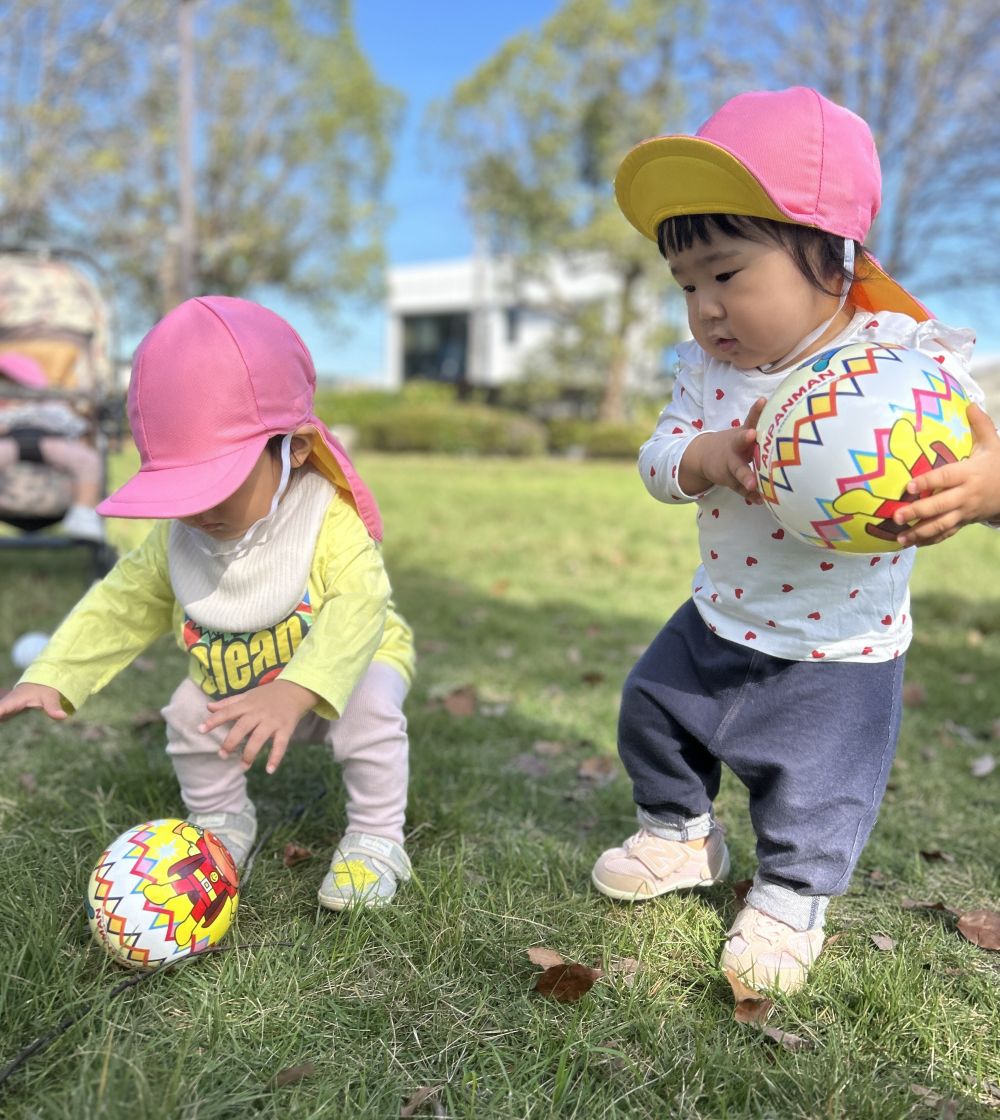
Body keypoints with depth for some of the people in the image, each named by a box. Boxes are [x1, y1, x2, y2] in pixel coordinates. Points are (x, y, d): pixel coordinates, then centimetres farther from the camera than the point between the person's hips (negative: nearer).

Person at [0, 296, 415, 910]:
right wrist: (51, 676, -13)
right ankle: (224, 819, 20)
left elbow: (357, 610, -46)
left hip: (348, 665, -5)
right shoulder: (177, 538, -14)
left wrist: (293, 694, -60)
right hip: (235, 685, 5)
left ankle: (376, 839, -10)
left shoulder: (331, 519, -33)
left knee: (371, 705, -31)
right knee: (189, 716, -8)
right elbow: (124, 604, -4)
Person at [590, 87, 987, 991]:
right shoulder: (708, 369, -5)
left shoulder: (909, 356, -21)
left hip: (839, 653, -5)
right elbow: (659, 462, -10)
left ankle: (791, 895, 38)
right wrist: (706, 456, -33)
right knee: (653, 715, 20)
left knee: (813, 792, 5)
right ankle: (681, 834, 48)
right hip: (719, 622, 5)